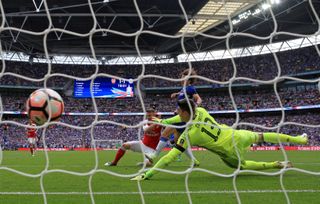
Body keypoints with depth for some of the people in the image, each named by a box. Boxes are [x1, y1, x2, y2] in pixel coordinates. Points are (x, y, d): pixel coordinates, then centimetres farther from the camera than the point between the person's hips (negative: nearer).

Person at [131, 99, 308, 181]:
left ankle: (278, 165, 21)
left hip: (230, 153, -4)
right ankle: (298, 139, 41)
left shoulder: (189, 135, -23)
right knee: (260, 136, 28)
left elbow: (170, 157, -25)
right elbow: (187, 116, 15)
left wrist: (146, 175, -23)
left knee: (241, 165, 28)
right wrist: (164, 121, 16)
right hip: (237, 136, 5)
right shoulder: (201, 111, -10)